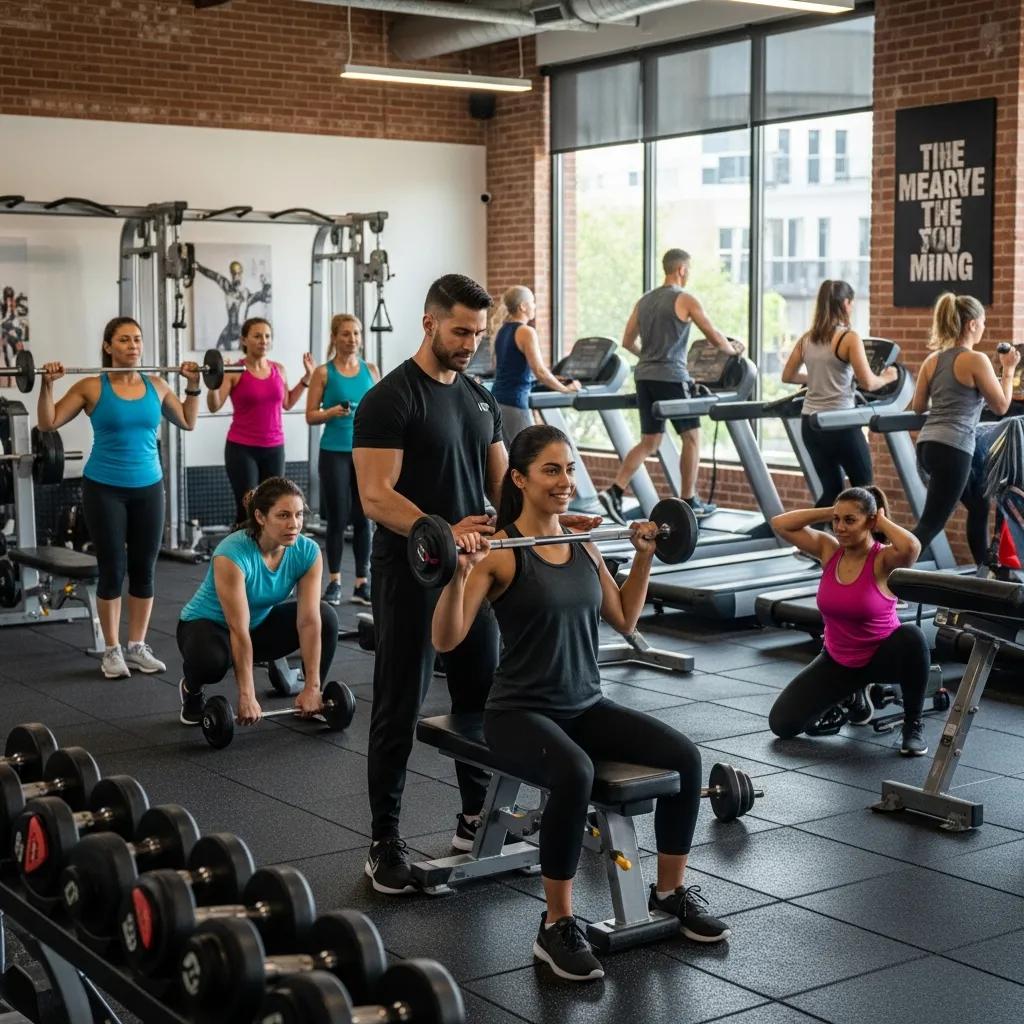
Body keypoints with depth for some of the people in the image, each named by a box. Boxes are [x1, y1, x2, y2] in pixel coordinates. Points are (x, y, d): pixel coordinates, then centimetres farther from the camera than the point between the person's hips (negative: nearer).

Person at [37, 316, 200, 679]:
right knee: (112, 570, 0)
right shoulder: (91, 387, -7)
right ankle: (112, 650, 12)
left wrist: (193, 385, 7)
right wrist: (47, 385, -16)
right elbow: (48, 423, -4)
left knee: (144, 570, 8)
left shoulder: (156, 386, 3)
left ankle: (137, 646, 20)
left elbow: (188, 422, 16)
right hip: (104, 489, -3)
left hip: (148, 488, 4)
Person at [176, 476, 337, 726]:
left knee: (325, 618, -15)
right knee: (210, 659, -38)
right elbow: (239, 631, -34)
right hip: (208, 624, -5)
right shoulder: (233, 554, -35)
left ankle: (313, 699, 3)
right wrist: (246, 696, -34)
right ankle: (191, 691, -2)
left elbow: (309, 622, -21)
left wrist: (312, 687, -25)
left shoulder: (308, 552, -20)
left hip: (260, 623, 5)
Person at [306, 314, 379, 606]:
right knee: (337, 517, 2)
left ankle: (363, 582, 11)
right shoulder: (323, 372, -2)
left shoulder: (371, 370, 7)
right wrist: (332, 412, -21)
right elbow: (311, 416, -3)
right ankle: (335, 582, 13)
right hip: (334, 453, -2)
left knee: (363, 517, 4)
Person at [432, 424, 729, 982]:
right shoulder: (499, 553, -12)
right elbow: (445, 640, -19)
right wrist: (461, 571, -32)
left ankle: (670, 891, 7)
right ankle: (556, 926, -20)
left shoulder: (584, 547, 8)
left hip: (586, 704, 6)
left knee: (685, 756, -15)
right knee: (574, 773, -37)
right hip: (520, 711, -6)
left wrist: (644, 558, 15)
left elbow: (624, 620, 21)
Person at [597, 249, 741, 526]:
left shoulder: (644, 300, 13)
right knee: (691, 438, 8)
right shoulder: (686, 300, -6)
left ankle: (614, 492, -5)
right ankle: (688, 501, 12)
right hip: (671, 377, -6)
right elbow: (715, 337, -5)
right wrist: (733, 350, 14)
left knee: (649, 443, 9)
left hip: (645, 376, 7)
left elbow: (627, 342, 17)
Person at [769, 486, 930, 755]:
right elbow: (780, 524, -10)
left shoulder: (883, 559, -21)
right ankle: (854, 695, 21)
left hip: (882, 656, -4)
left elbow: (911, 547, -45)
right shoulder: (829, 550, -7)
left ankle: (913, 725, -16)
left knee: (911, 637, -41)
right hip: (837, 660, 4)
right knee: (782, 724, -7)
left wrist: (882, 521, -26)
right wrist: (830, 512, -13)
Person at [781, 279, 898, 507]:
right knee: (863, 487, 10)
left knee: (832, 490, 16)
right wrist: (886, 377, 6)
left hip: (810, 423, 6)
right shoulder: (849, 337, -11)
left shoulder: (807, 339, 8)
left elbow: (788, 376, 15)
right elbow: (867, 383, -14)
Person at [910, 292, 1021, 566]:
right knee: (930, 525, -7)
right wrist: (1008, 370, 9)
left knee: (979, 505, 26)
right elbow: (1001, 406, -3)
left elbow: (918, 407, 14)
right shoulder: (976, 360, -10)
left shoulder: (932, 360, 10)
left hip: (927, 444, 9)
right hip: (952, 449, -9)